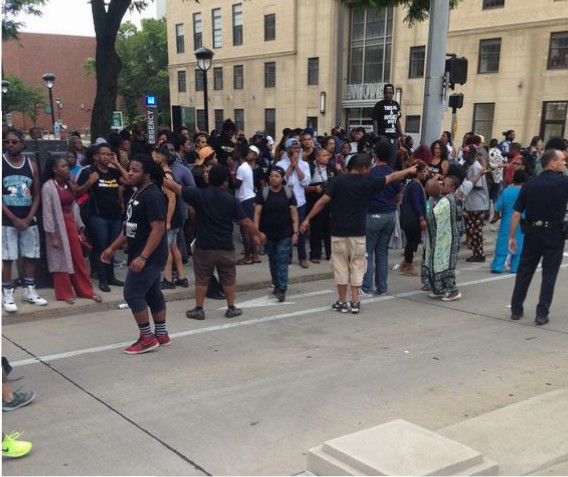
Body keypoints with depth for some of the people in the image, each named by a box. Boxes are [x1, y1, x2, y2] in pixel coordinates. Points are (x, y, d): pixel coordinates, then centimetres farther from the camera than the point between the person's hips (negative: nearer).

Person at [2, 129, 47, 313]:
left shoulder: (32, 165, 5)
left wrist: (29, 218, -5)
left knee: (31, 256, 10)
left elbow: (36, 195, 7)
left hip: (28, 220, 4)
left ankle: (29, 291, 22)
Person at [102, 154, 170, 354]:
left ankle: (147, 338, 2)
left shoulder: (153, 196, -19)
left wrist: (143, 257, -29)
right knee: (153, 294, 15)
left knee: (133, 294, -7)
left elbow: (158, 229, -25)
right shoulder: (138, 193, 13)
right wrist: (112, 248, 17)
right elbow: (129, 226, 20)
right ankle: (161, 334, 25)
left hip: (149, 257, -10)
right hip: (143, 255, 10)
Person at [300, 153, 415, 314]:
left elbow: (322, 201, -9)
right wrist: (409, 170, 27)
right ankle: (355, 302, 10)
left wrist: (307, 219, -2)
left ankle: (342, 302, 11)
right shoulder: (368, 182, -3)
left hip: (339, 232, 0)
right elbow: (392, 177, 11)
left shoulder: (338, 180, -4)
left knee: (341, 266, 7)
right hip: (358, 233, 0)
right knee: (357, 266, 10)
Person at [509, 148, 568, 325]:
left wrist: (511, 237, 4)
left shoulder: (530, 184, 0)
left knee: (524, 272, 12)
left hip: (533, 233, 3)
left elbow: (516, 214, -1)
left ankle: (516, 310, 18)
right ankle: (542, 313, 3)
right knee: (549, 274, 5)